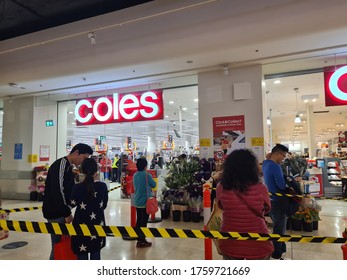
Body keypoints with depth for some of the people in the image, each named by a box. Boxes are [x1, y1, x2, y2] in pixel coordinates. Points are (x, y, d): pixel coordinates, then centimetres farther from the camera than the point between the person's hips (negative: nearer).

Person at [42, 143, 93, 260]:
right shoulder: (61, 163, -17)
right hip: (56, 213, -9)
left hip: (61, 212, 9)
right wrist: (67, 213, -18)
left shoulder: (68, 166, 13)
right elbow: (57, 191, -24)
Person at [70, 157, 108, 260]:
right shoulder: (103, 186, -9)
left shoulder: (77, 187, -14)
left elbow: (72, 204, 2)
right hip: (97, 224, 2)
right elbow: (104, 205, 3)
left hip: (82, 226, -2)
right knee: (96, 253, 17)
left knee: (82, 254, 10)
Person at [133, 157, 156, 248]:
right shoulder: (147, 175, -16)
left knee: (138, 220, 14)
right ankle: (142, 241, 11)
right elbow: (154, 185, -4)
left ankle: (139, 239, 25)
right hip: (146, 201, -6)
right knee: (144, 222, 2)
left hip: (137, 201, 7)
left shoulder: (135, 175, 3)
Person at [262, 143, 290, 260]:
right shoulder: (275, 166, -24)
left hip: (271, 200, 9)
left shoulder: (266, 164, 5)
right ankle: (276, 256, 17)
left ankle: (281, 250, 38)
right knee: (279, 229, 5)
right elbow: (282, 186, -25)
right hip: (278, 201, -9)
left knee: (278, 227, 23)